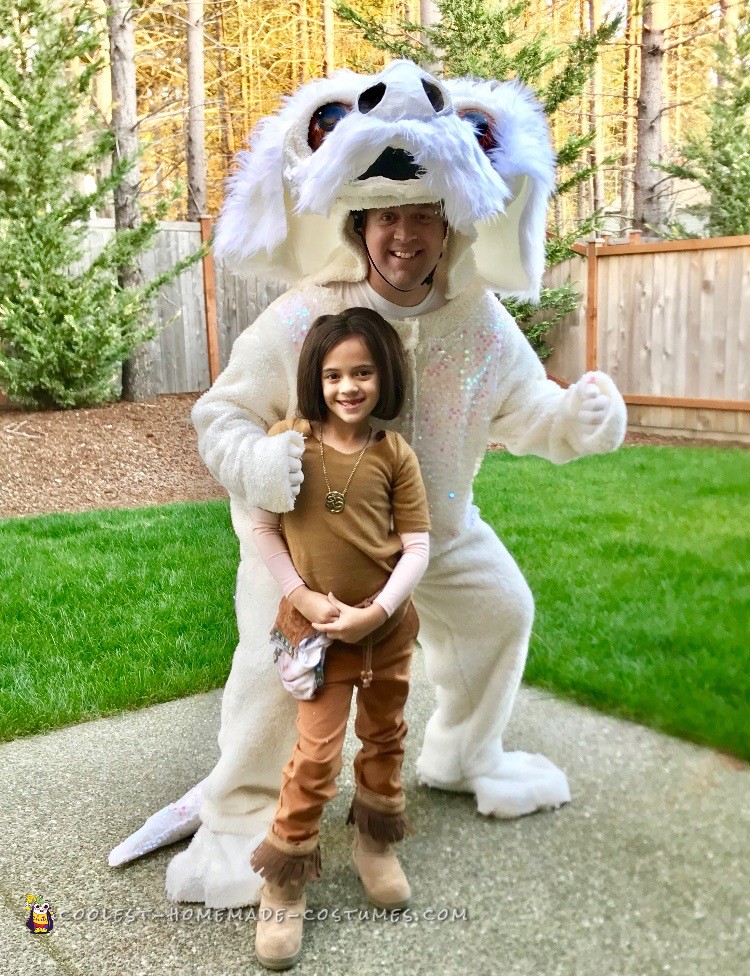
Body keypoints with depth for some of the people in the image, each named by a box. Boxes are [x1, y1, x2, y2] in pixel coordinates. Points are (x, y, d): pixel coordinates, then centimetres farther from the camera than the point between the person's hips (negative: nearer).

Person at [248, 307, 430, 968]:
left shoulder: (394, 454, -7)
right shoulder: (287, 439, -11)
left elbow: (418, 547, -6)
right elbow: (262, 527, -5)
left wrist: (374, 613, -16)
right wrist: (302, 595, -14)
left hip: (388, 622, 3)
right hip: (317, 625, -3)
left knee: (385, 738, 19)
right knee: (316, 756, -2)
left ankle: (375, 846, 42)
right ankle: (284, 888, 16)